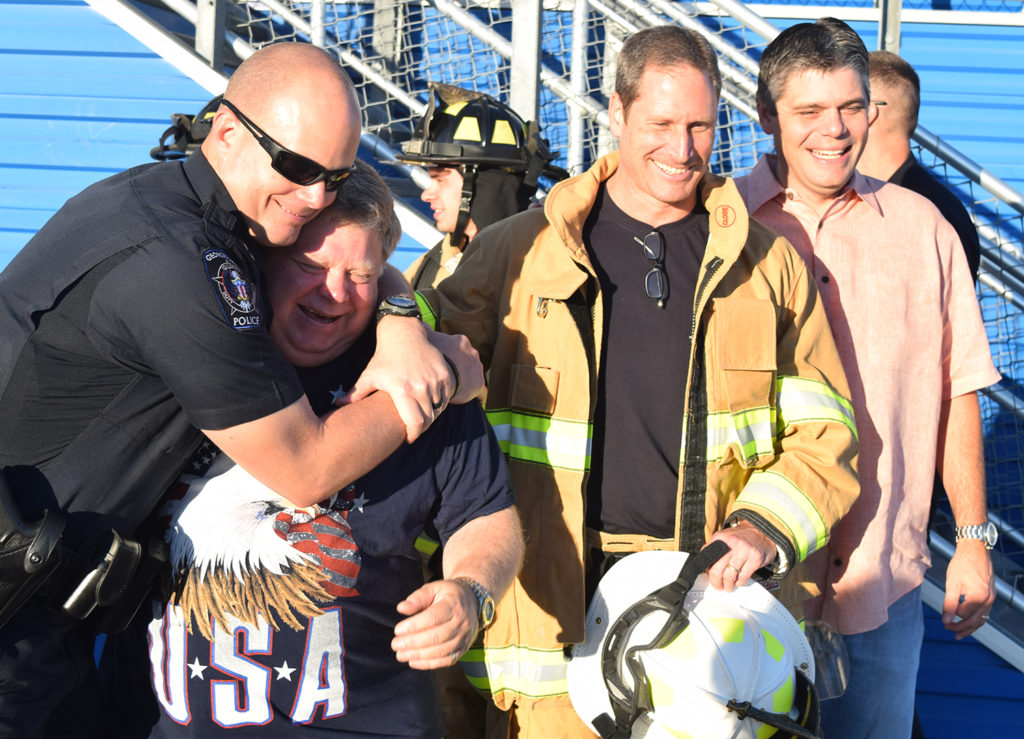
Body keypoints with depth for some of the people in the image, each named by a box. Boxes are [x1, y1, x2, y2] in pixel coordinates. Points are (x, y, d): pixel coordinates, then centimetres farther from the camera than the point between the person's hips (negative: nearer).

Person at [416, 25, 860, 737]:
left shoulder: (768, 264, 9)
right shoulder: (517, 251, 6)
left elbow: (824, 430, 9)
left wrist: (761, 527, -6)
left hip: (717, 594, 1)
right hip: (561, 599, 0)